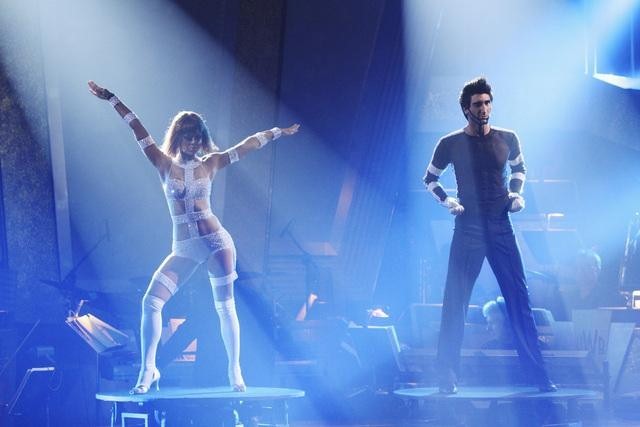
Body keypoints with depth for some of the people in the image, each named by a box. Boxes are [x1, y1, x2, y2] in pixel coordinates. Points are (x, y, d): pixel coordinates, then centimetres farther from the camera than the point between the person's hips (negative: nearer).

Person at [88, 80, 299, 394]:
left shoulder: (210, 164, 5)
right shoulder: (165, 165, 5)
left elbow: (247, 146, 11)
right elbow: (140, 134, 1)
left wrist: (277, 132, 17)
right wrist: (112, 100, -3)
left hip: (216, 242, -1)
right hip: (183, 250, 1)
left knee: (225, 307, 2)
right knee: (151, 302, -12)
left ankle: (234, 371, 13)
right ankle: (148, 370, -4)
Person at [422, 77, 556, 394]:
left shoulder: (507, 139, 3)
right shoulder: (451, 144, -3)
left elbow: (519, 168, 22)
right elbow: (430, 179, 11)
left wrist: (516, 193, 5)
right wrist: (447, 201, -4)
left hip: (501, 228, 2)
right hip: (468, 228, -2)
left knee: (519, 300, 1)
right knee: (455, 303, -3)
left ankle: (539, 376, 5)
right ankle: (447, 378, 3)